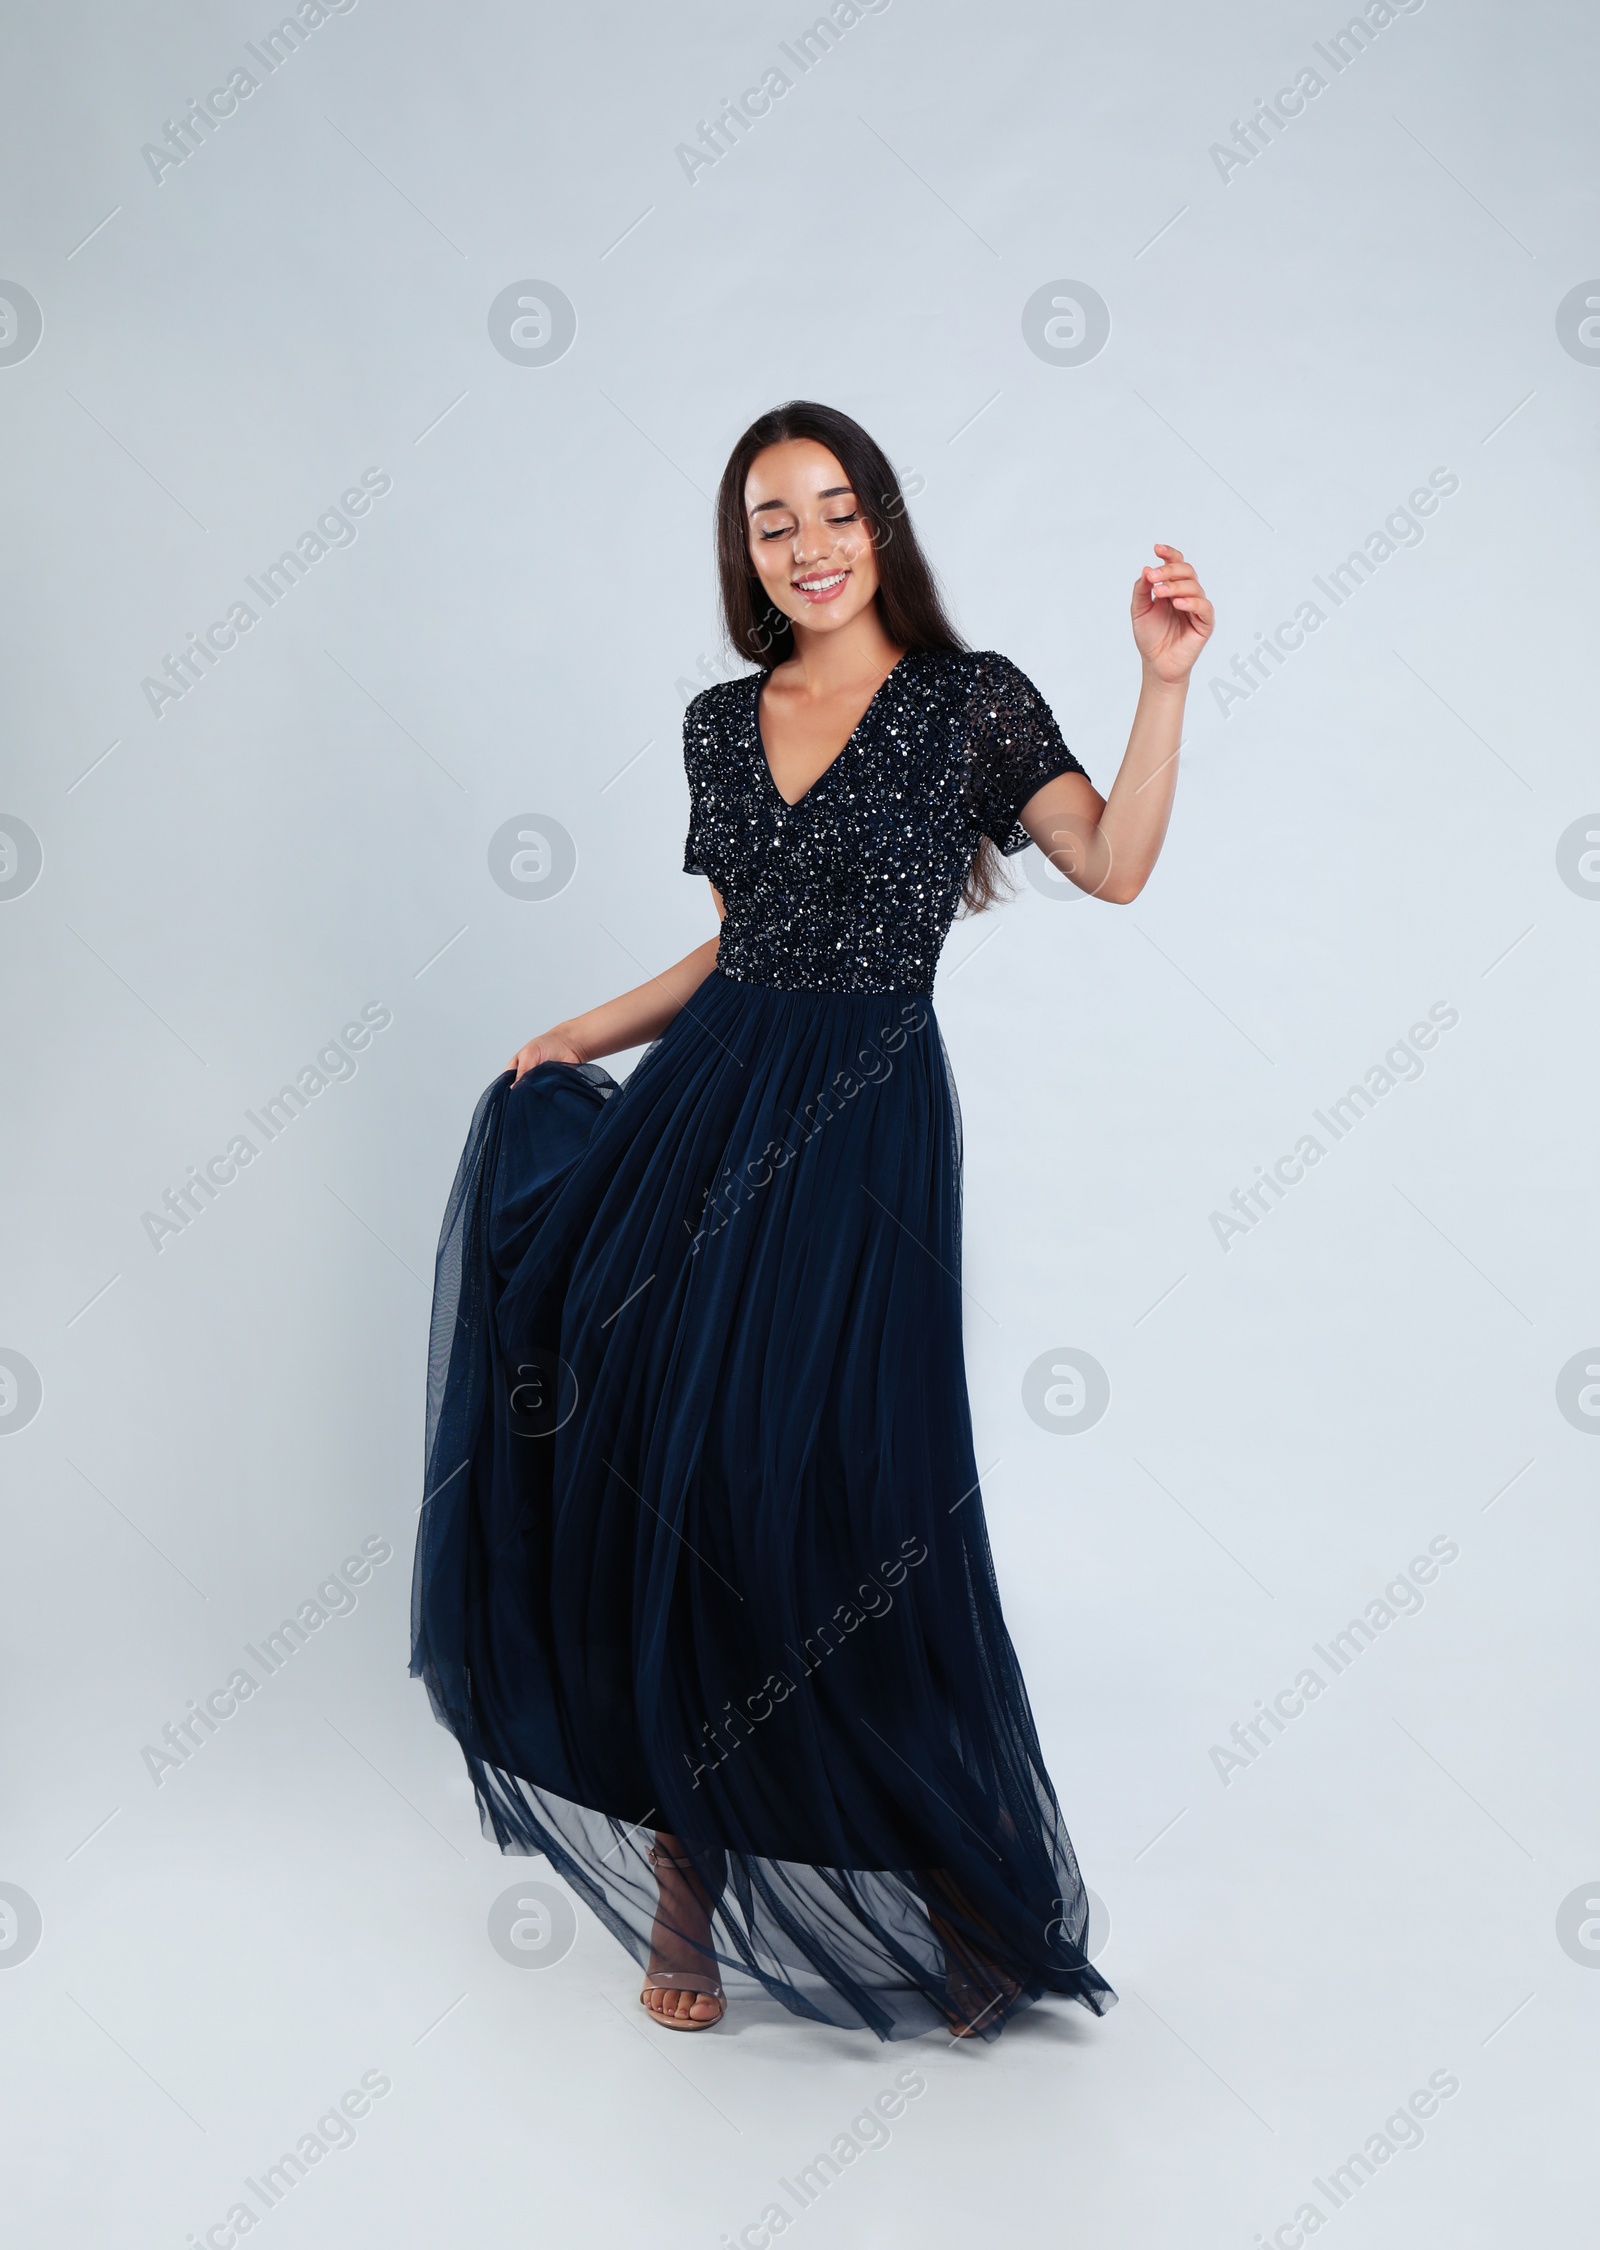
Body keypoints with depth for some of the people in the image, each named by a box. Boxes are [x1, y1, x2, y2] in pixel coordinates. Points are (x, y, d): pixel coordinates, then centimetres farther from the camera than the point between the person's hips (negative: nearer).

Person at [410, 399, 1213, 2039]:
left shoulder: (967, 699, 0)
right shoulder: (721, 721, 13)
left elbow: (1115, 864, -12)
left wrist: (1165, 679, -19)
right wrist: (586, 1034, 19)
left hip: (861, 1123, -5)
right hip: (699, 1105, 5)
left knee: (830, 1503, -6)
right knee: (638, 1475, 1)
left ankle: (963, 1891, 16)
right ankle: (685, 1870, 17)